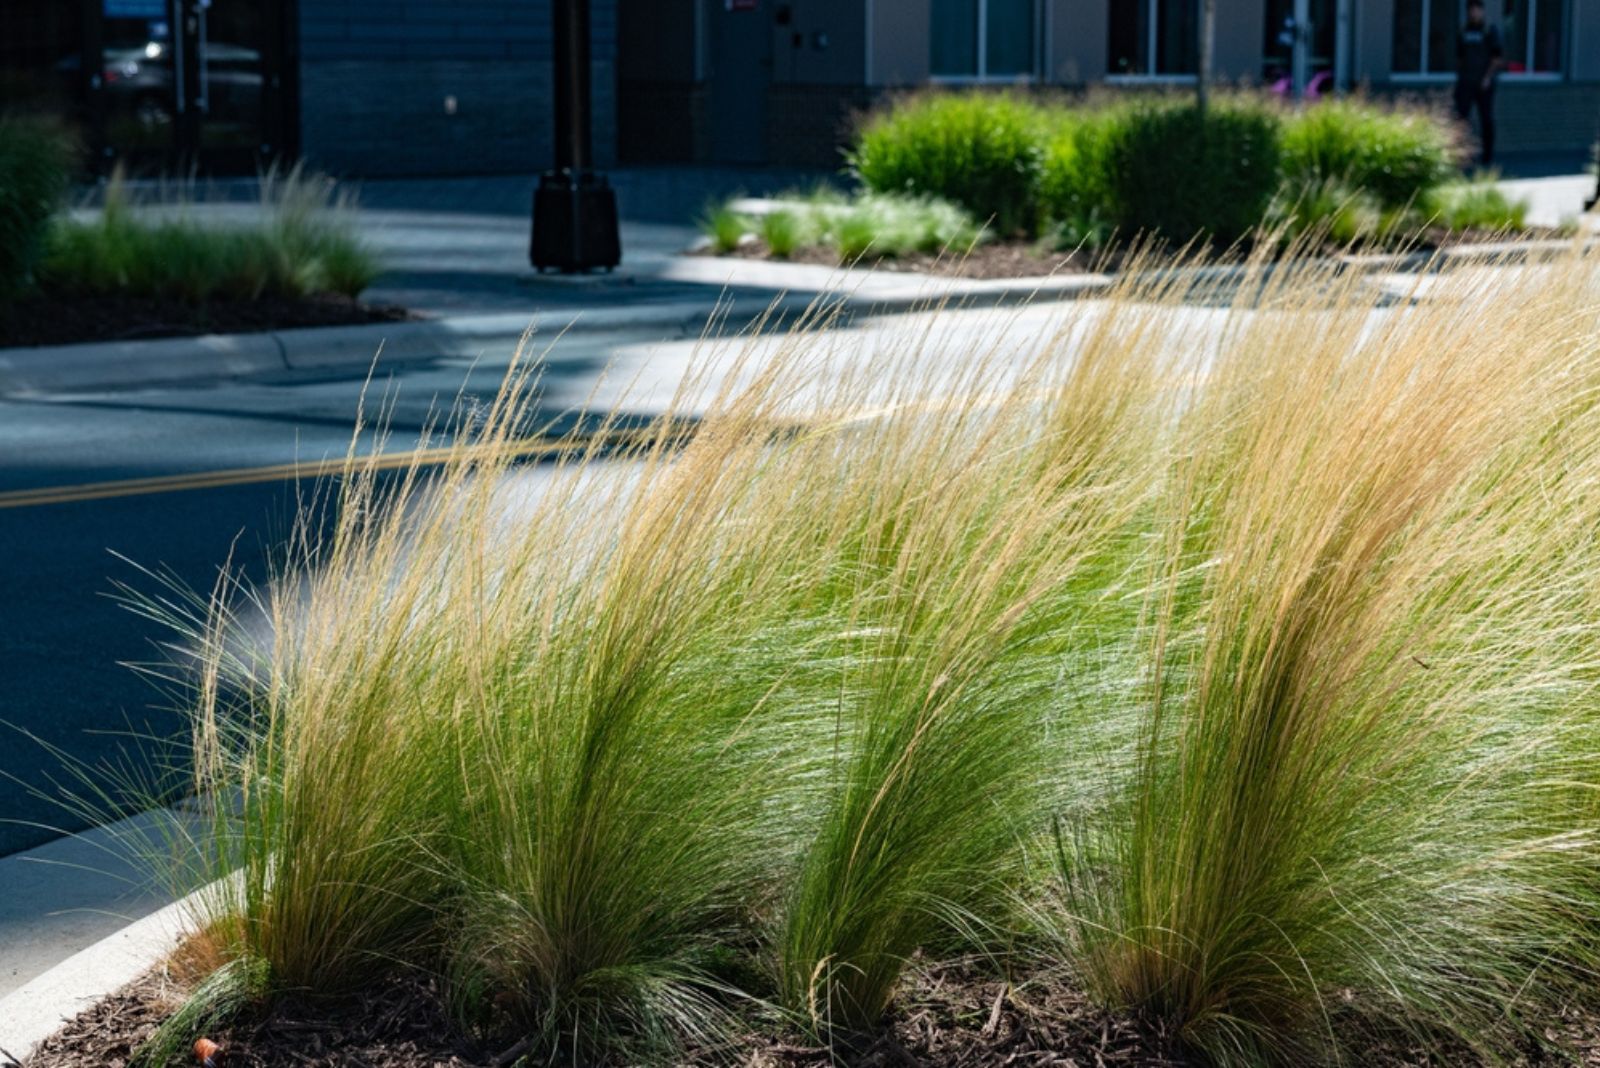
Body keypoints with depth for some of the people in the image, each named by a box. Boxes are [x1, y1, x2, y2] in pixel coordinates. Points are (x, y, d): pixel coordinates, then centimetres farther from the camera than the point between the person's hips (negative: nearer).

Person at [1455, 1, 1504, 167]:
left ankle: (1488, 156, 12)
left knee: (1486, 120, 2)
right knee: (1461, 117, -10)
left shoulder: (1490, 31, -2)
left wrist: (1488, 77, -15)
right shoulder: (1463, 32, 11)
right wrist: (1458, 76, 11)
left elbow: (1499, 57, -6)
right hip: (1465, 83, 3)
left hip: (1484, 84, -3)